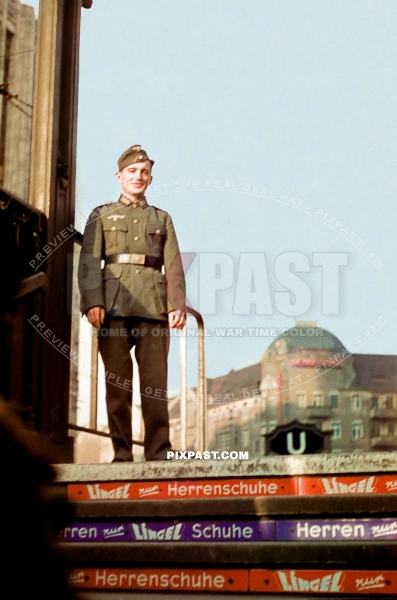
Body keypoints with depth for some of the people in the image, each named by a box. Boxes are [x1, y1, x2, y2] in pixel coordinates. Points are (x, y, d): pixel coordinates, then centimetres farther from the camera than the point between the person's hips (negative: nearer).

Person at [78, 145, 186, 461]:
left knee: (156, 383, -4)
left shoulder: (162, 218, 20)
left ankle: (159, 453, -3)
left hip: (153, 306, 1)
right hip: (114, 305, -1)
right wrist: (92, 301, -11)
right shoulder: (101, 215, 16)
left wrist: (178, 304, -5)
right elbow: (89, 261, 4)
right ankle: (122, 453, 1)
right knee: (117, 382, -3)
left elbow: (173, 265, 10)